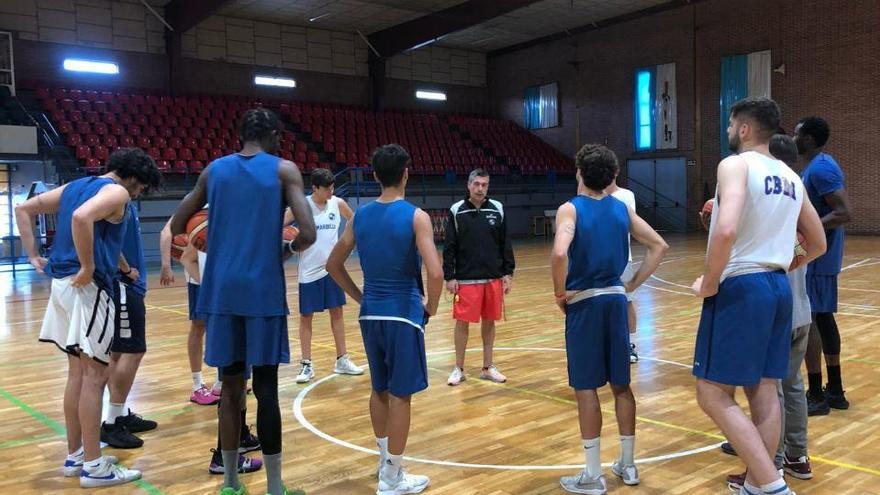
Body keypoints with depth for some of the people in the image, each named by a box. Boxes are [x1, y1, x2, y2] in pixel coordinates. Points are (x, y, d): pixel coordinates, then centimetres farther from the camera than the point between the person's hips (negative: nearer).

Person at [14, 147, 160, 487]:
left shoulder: (75, 186, 18)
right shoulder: (117, 192, -9)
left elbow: (24, 209, 20)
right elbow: (81, 217, -29)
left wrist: (33, 255, 16)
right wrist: (88, 268, -22)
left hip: (62, 282, 9)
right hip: (87, 287, -9)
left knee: (77, 373, 17)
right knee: (94, 376, -2)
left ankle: (75, 456, 25)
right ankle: (94, 466, 5)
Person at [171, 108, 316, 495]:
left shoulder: (214, 170, 11)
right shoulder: (284, 170, -1)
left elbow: (177, 228, 16)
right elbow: (308, 233, -12)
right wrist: (290, 247, 9)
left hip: (222, 290, 4)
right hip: (264, 290, -3)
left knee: (231, 384, 12)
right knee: (266, 387, 0)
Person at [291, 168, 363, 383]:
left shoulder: (338, 203, -2)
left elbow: (354, 221, 15)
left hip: (332, 268, 3)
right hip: (309, 270, -3)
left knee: (337, 312, 10)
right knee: (306, 316, 3)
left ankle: (342, 360, 21)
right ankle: (307, 365, 12)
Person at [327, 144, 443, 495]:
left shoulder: (360, 216, 4)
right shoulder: (416, 216, -12)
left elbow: (333, 265, 11)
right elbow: (435, 273, -22)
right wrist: (431, 306, -5)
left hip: (370, 314, 6)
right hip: (404, 314, -5)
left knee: (380, 390, 18)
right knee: (400, 395, 3)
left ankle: (385, 461, 33)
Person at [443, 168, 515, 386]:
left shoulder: (497, 209, 3)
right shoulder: (456, 211, -3)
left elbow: (505, 244, 7)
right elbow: (449, 247, -2)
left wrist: (508, 273, 3)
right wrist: (449, 277, -6)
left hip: (494, 278, 2)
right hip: (466, 279, -2)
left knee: (489, 321, 10)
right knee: (462, 322, 1)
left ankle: (488, 367, 23)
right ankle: (459, 369, 15)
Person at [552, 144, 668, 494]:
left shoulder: (570, 209, -9)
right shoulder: (622, 208, 8)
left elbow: (559, 253, -27)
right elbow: (659, 246, 8)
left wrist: (560, 292, -12)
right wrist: (633, 285, 9)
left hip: (584, 303, -5)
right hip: (616, 300, 5)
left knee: (586, 388, 2)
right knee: (621, 385, 14)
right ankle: (627, 465, 25)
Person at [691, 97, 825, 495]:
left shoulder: (735, 164, -10)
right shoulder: (791, 177, 15)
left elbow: (727, 230, -27)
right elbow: (818, 244, 23)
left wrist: (709, 282, -14)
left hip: (741, 288, -8)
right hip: (779, 287, 8)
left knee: (714, 395, -2)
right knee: (763, 391, 14)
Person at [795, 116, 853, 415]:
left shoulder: (820, 168, -18)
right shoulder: (820, 166, 14)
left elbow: (844, 213, -25)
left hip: (815, 257, -10)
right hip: (823, 255, 10)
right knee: (823, 317, 13)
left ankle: (816, 397, -1)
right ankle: (835, 391, 21)